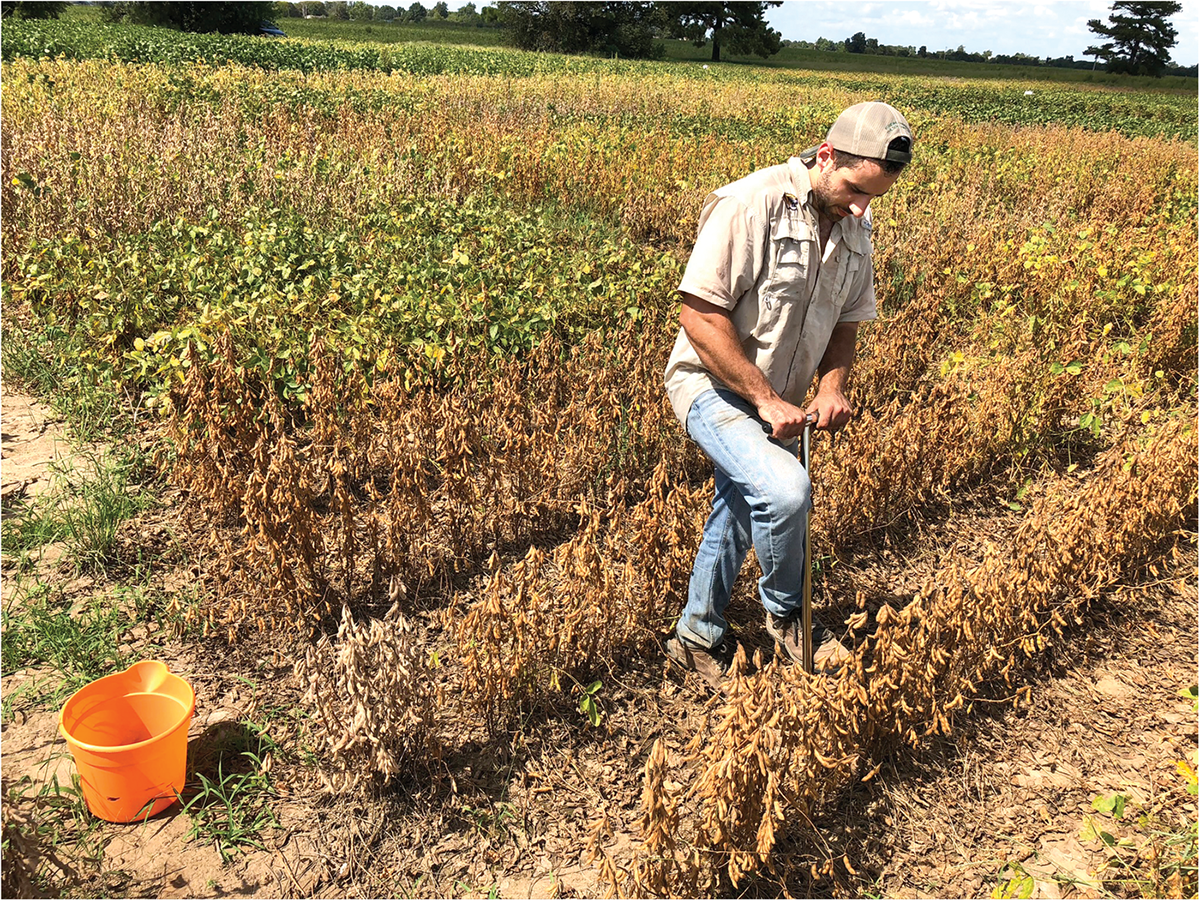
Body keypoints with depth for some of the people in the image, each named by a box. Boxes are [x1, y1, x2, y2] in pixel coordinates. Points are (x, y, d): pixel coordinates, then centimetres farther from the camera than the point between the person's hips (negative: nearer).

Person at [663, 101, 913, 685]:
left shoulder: (855, 228, 3)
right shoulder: (749, 206, -22)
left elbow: (846, 320, 13)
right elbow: (698, 314, -23)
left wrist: (832, 386, -8)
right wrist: (765, 398, -23)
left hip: (776, 404, 8)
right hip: (713, 385, -8)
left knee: (737, 517, 16)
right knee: (785, 489, -28)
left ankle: (698, 638, 35)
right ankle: (785, 615, -1)